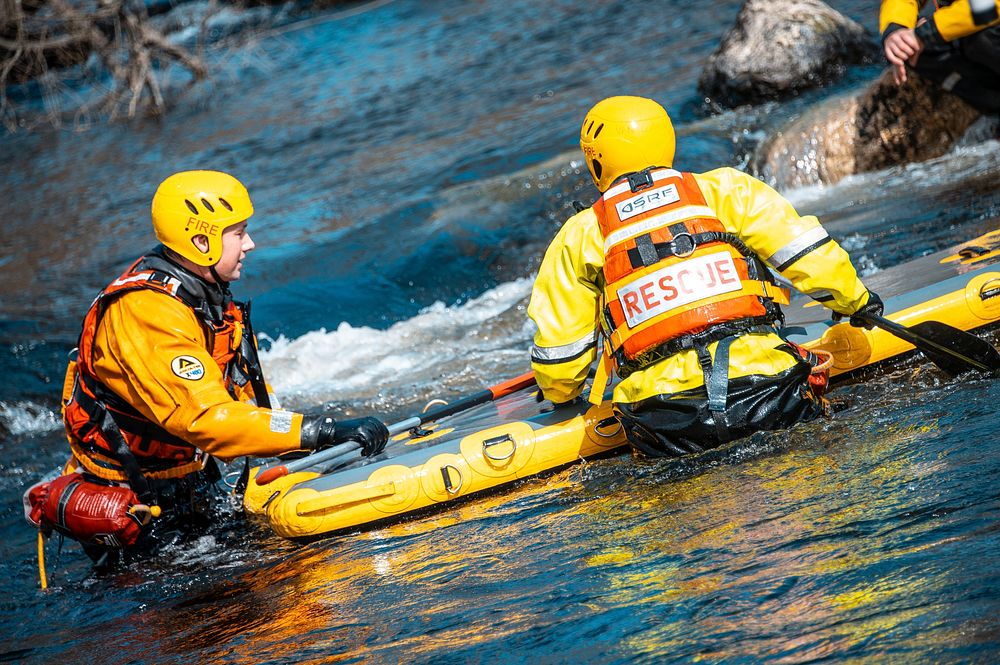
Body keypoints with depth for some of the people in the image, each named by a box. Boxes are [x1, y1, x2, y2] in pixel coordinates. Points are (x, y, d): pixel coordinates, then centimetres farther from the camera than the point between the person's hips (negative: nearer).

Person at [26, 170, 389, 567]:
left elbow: (242, 386, 11)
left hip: (189, 483, 9)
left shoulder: (203, 292, 2)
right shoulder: (149, 314, -29)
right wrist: (318, 432, -40)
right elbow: (205, 418, -37)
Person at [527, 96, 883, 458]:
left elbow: (557, 350, 15)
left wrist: (561, 393, 37)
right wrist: (854, 299, 27)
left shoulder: (579, 236, 12)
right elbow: (808, 253, 8)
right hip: (757, 383, 1)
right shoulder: (724, 190, 11)